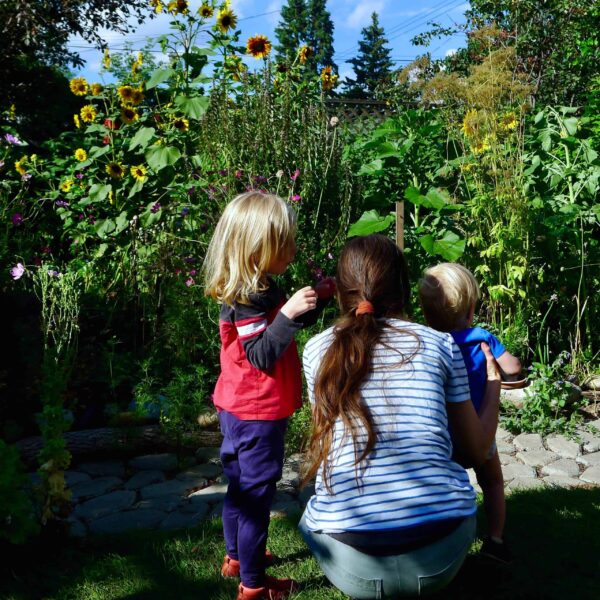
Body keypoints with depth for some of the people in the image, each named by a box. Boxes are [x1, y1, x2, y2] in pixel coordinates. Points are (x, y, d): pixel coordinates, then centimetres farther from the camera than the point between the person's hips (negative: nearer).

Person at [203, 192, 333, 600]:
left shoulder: (258, 288, 7)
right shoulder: (249, 297, -24)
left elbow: (282, 329, 17)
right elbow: (261, 355, -28)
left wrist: (313, 304, 6)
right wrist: (288, 312, -37)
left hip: (242, 409, 10)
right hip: (257, 413, -10)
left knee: (241, 486, 23)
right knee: (257, 493, 2)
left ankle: (237, 557, 41)